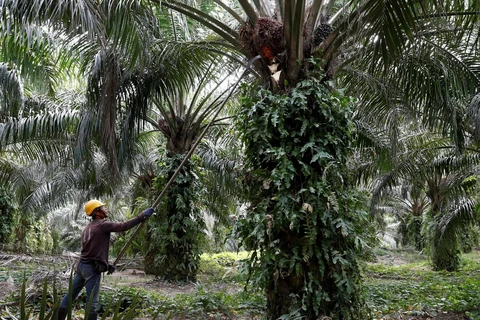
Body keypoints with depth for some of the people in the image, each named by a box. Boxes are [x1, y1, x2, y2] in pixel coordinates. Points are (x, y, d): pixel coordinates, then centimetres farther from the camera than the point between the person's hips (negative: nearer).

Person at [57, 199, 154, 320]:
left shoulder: (88, 228, 17)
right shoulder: (102, 225, -11)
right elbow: (124, 226, -19)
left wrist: (107, 265, 18)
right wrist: (143, 216, -16)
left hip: (82, 265, 9)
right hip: (92, 268, -9)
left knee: (71, 295, 17)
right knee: (92, 301, -3)